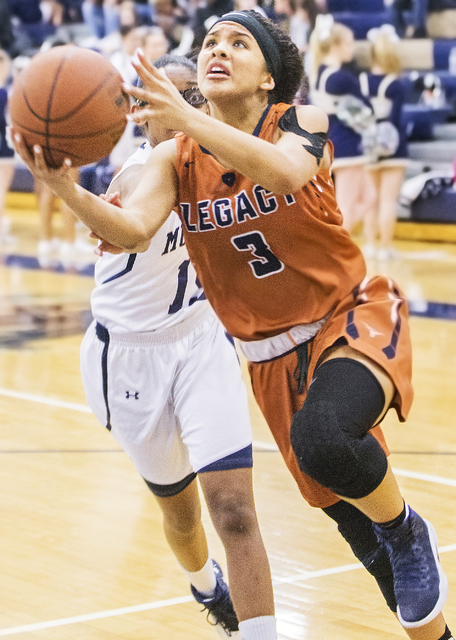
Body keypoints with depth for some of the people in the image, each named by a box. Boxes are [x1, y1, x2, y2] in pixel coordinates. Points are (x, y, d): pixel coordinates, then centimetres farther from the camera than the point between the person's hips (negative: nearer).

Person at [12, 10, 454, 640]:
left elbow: (287, 172, -37)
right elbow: (130, 233, -20)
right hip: (273, 356, 5)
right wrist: (65, 188, -40)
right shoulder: (175, 158, -3)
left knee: (323, 437, -36)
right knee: (352, 516, 12)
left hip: (353, 318, -4)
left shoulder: (301, 121, -12)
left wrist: (189, 120, -49)